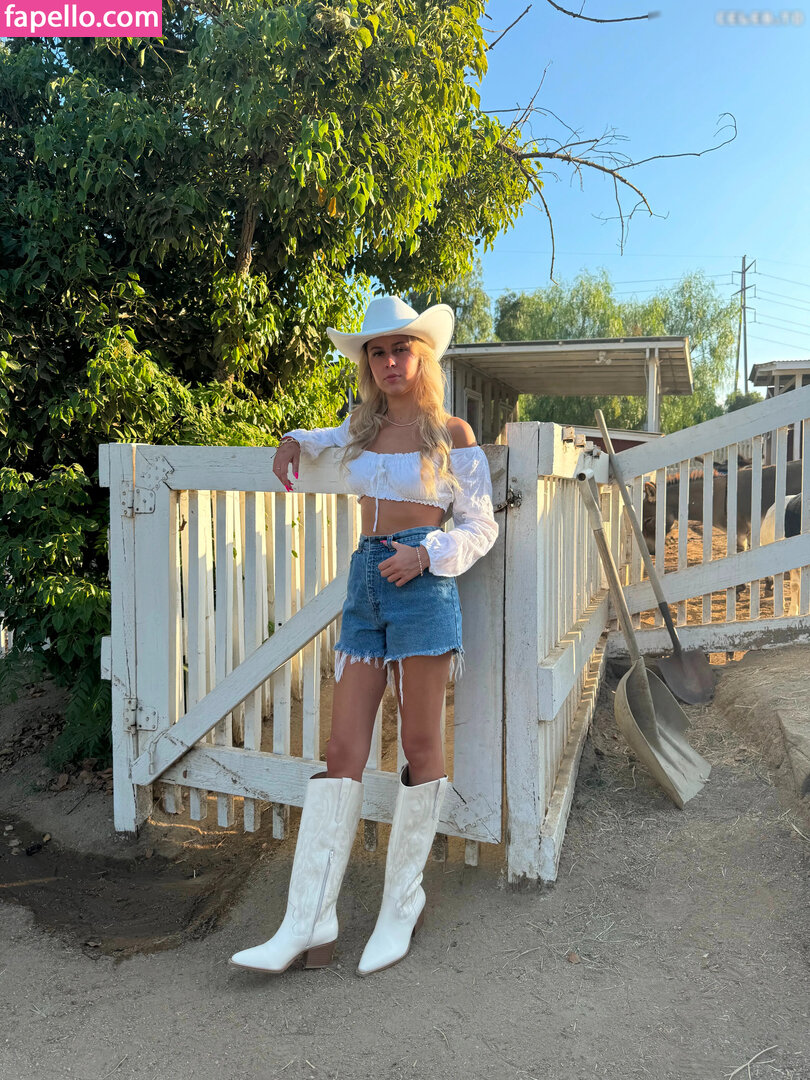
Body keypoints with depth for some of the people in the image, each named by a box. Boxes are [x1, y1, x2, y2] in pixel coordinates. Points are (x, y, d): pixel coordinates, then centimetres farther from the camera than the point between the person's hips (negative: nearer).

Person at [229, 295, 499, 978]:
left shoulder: (452, 433, 0)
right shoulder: (361, 427, 14)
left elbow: (481, 525, 2)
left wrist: (427, 553, -15)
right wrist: (298, 442, 22)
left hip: (423, 587, -5)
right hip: (366, 583, 5)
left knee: (420, 746, 3)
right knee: (344, 750, 1)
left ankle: (403, 905, 19)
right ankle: (308, 926, 4)